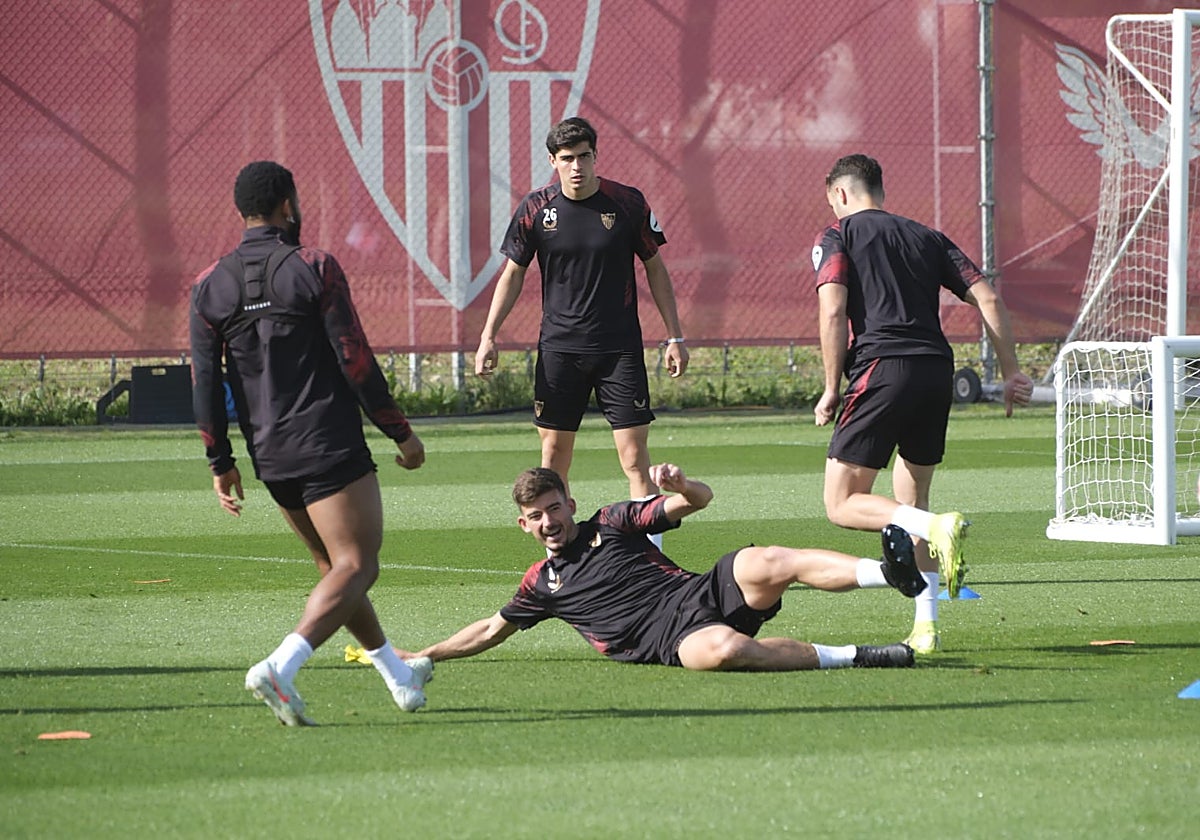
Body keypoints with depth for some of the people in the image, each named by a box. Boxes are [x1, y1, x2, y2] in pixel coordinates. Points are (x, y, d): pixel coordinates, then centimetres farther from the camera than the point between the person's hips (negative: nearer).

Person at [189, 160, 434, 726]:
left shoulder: (210, 286, 5)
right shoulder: (314, 268, -8)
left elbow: (204, 382, 3)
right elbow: (355, 361, -9)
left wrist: (220, 463, 11)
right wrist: (401, 432, 0)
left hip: (270, 456, 6)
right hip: (330, 446, -6)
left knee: (334, 565, 19)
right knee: (356, 566, -7)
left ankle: (398, 677, 28)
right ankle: (281, 667, -27)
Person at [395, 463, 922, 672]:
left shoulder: (613, 522, 16)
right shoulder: (542, 583, 20)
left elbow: (699, 500, 12)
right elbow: (492, 631, 31)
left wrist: (681, 486, -12)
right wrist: (424, 656, 26)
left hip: (708, 593, 1)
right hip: (672, 642, -1)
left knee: (767, 564, -32)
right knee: (722, 649, -39)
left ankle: (891, 573, -44)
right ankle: (850, 658, -37)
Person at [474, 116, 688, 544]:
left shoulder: (628, 203, -4)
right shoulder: (535, 209, -1)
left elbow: (655, 268, 6)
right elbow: (513, 273, 9)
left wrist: (674, 337, 3)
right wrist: (488, 336, 2)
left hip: (620, 348, -1)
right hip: (559, 347, 2)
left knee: (635, 456, -7)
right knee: (554, 457, 3)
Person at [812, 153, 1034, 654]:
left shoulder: (835, 238, 9)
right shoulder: (927, 238, 22)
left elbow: (833, 311, -7)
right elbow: (987, 298, 13)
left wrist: (831, 389, -2)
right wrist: (1011, 373, 14)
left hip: (881, 369, -5)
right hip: (937, 371, 5)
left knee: (843, 505, -1)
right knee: (910, 504, 18)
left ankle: (938, 527, -24)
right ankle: (926, 625, 9)